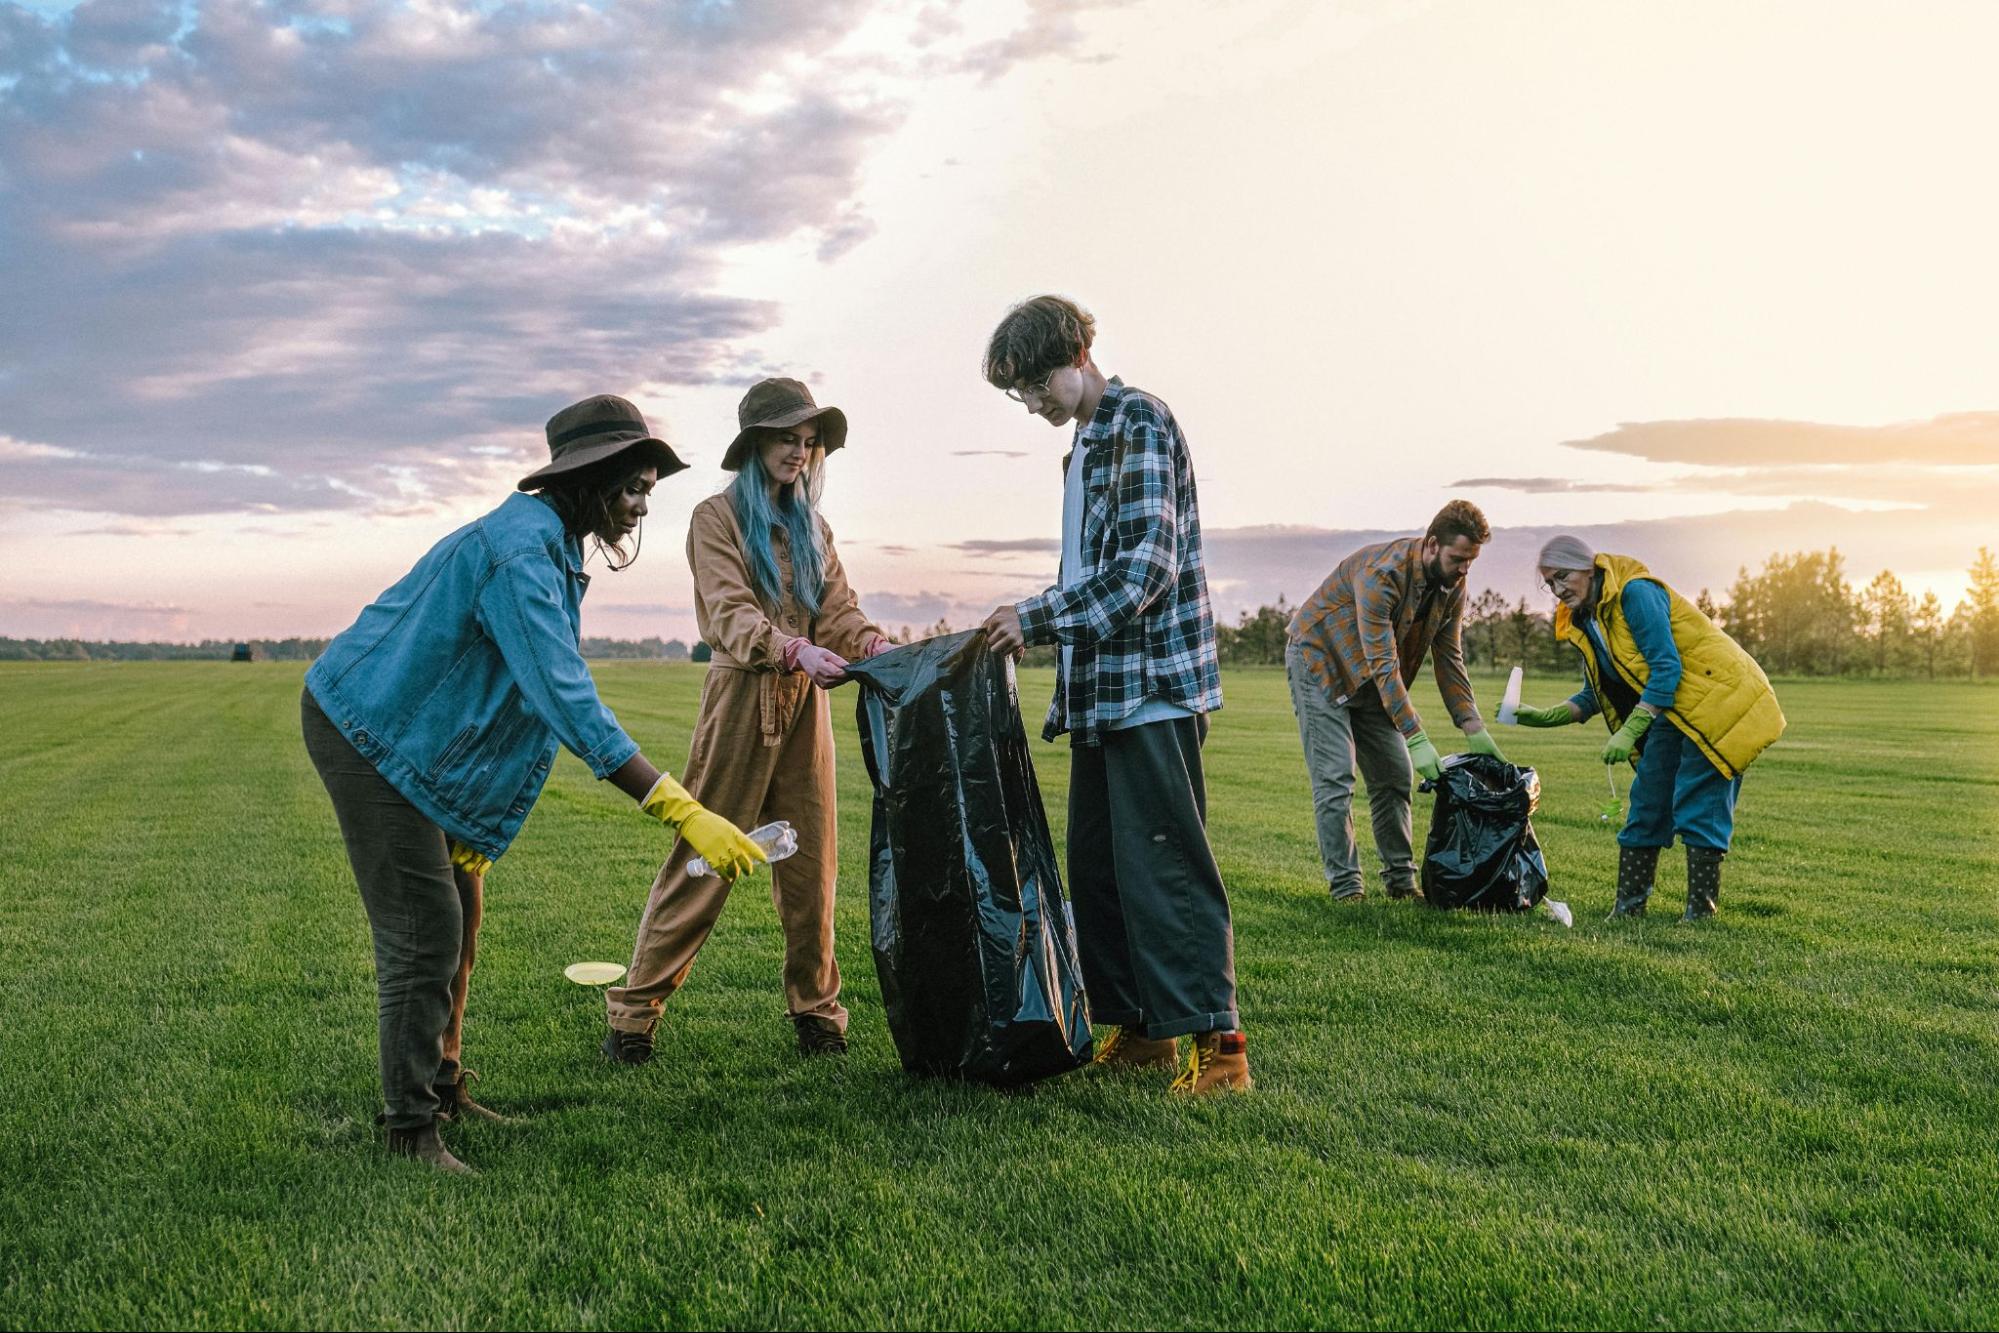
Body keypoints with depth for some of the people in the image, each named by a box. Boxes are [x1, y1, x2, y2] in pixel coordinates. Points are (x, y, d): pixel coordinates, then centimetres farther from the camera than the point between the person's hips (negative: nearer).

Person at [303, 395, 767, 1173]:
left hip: (411, 734, 10)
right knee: (425, 928, -10)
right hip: (367, 730, -10)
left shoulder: (550, 546, 8)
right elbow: (570, 704, -35)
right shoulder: (520, 551, -26)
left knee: (458, 914, 13)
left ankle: (442, 1091, 24)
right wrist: (684, 813, -38)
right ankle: (410, 1130, 0)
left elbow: (550, 693, 11)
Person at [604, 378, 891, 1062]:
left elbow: (840, 609, 6)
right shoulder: (718, 516, -1)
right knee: (703, 859, -4)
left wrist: (880, 648, -16)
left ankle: (815, 1007, 16)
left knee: (811, 863, 6)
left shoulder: (810, 526, 17)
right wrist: (796, 650, -31)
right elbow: (730, 613, -14)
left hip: (804, 704, 5)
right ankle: (634, 1012, 5)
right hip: (742, 698, -5)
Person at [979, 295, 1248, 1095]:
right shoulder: (1085, 444, 19)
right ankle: (1138, 1029, 18)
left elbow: (1146, 564, -18)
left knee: (1163, 861, -10)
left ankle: (1218, 1040, -5)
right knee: (1096, 863, 10)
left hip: (1154, 686, -9)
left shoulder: (1140, 422, -9)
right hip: (1100, 691, 10)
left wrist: (1037, 618, -16)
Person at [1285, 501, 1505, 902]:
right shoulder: (1382, 573, -34)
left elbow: (1449, 660, -3)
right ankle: (1345, 886, -9)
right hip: (1320, 661, -7)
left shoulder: (1452, 586, -10)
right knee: (1334, 778, -13)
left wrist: (1474, 730, -11)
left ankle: (1401, 880, 11)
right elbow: (1384, 664, -36)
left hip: (1372, 678, 7)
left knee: (1394, 776, 4)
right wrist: (1417, 739, -39)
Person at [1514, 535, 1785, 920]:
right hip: (1673, 712, 9)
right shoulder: (1585, 622, 7)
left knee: (1696, 805, -10)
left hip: (1718, 699, -9)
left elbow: (1667, 668, -24)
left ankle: (1701, 913, -3)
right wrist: (1544, 717, -3)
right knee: (1646, 801, 5)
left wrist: (1629, 732, -27)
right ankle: (1629, 906, 11)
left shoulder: (1636, 593, -19)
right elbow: (1593, 696, 12)